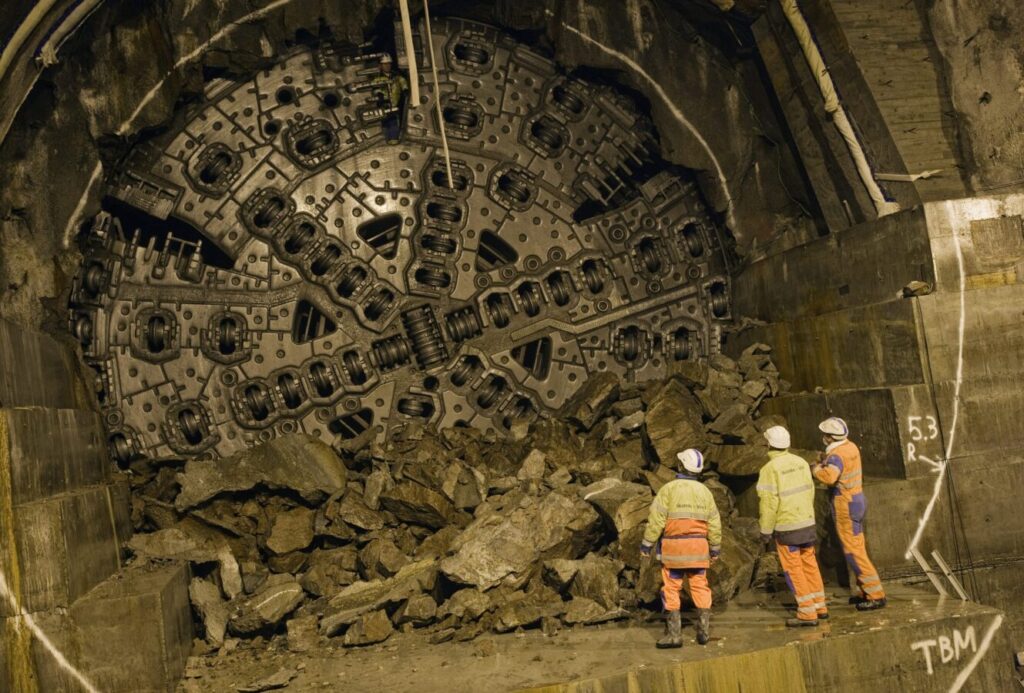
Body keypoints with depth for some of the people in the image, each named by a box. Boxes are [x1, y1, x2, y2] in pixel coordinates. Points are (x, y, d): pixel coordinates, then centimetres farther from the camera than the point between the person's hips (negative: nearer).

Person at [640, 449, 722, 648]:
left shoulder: (669, 488, -9)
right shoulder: (705, 491, 5)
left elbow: (656, 520, -11)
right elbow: (714, 523, 7)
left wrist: (646, 544, -4)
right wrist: (715, 549, 18)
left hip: (673, 546, -4)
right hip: (698, 546, 4)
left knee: (671, 590, 2)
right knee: (700, 587, 12)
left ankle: (673, 634, 1)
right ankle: (704, 631, 12)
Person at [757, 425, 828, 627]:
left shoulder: (770, 469, -17)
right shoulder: (801, 462, 2)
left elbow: (769, 504, -18)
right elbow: (809, 492, 9)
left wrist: (765, 532, -9)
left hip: (786, 528, -7)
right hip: (807, 523, 7)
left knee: (793, 569, 2)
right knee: (809, 564, 17)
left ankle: (807, 613, 4)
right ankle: (820, 607, 24)